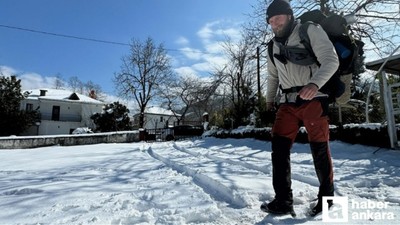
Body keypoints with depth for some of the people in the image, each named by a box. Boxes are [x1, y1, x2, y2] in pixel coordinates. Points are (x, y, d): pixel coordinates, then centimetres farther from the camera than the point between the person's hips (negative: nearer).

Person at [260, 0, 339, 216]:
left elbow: (331, 60, -12)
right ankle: (283, 201, -1)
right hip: (287, 103, 5)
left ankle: (326, 197, 20)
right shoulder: (274, 45, 17)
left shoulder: (310, 31, 0)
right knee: (279, 148, -7)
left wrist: (315, 83, -30)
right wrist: (270, 99, 27)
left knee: (320, 150, 0)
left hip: (313, 100, -5)